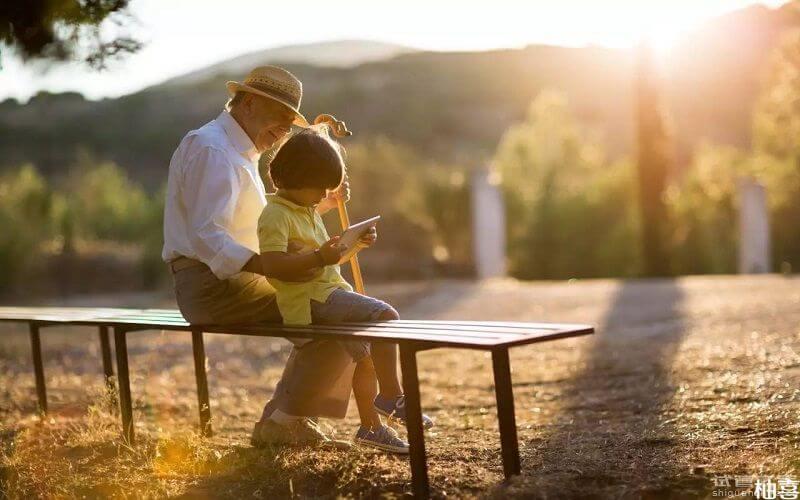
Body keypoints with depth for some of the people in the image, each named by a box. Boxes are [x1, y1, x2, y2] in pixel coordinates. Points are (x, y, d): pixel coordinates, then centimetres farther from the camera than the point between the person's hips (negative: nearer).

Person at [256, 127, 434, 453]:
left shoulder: (307, 212, 20)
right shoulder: (276, 215, -13)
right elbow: (271, 264, -25)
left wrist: (353, 243, 18)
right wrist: (319, 258, -29)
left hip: (329, 291, 11)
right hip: (310, 299, -11)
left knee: (364, 357, 15)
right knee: (385, 315, -23)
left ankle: (371, 426, 26)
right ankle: (391, 396, -18)